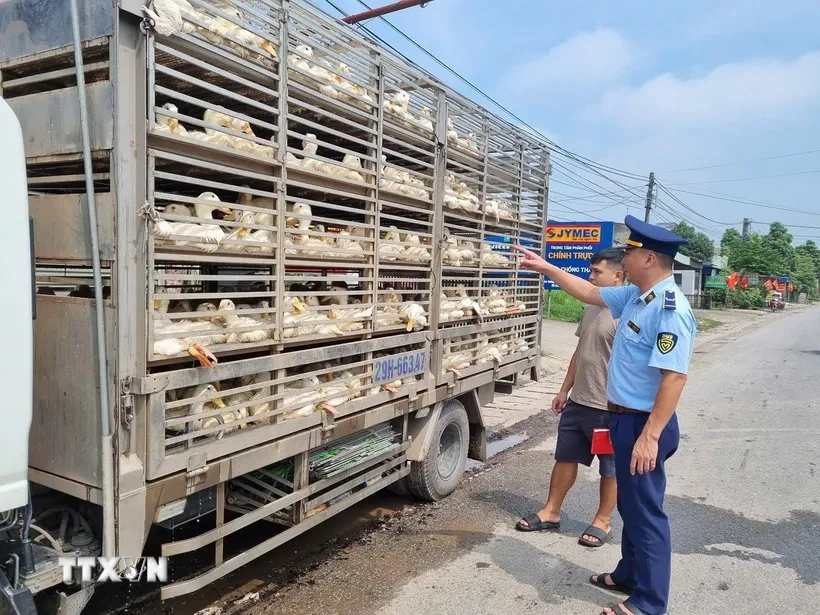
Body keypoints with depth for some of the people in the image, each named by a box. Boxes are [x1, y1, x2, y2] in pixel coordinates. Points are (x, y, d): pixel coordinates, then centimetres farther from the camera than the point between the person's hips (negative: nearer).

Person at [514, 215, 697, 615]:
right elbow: (590, 293, 20)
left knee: (645, 511, 4)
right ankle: (629, 577, 41)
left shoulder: (669, 309, -24)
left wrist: (650, 435, -29)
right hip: (625, 417, 10)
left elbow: (675, 376, -28)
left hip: (644, 423, -10)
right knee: (630, 505, 22)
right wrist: (545, 268, 20)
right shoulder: (634, 296, 5)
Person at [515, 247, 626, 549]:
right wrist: (565, 390, 18)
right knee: (565, 457, 17)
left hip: (609, 407, -9)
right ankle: (551, 512, 30)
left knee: (610, 468, 11)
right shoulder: (592, 308, 9)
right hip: (578, 402, 9)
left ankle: (603, 521, 28)